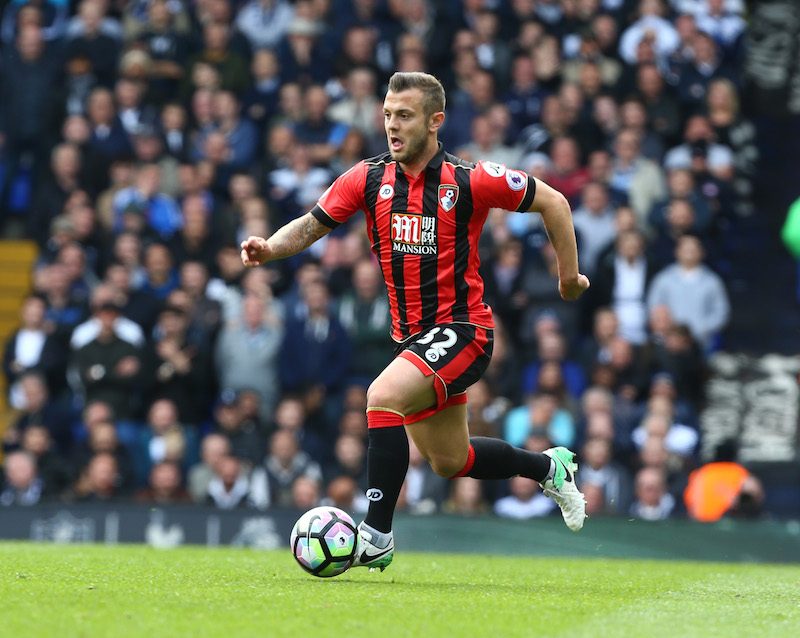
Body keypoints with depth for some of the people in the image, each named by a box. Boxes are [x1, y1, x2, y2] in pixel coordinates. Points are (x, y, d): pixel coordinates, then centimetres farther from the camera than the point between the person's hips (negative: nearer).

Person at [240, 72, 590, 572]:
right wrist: (270, 248, -19)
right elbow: (311, 226, 1)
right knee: (450, 462, 16)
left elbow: (552, 202, -1)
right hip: (414, 337, 7)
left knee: (383, 397, -29)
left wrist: (569, 276, 4)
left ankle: (377, 535, -24)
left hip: (462, 329, -7)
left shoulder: (470, 181, -13)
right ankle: (548, 466, 43)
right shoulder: (368, 179, -1)